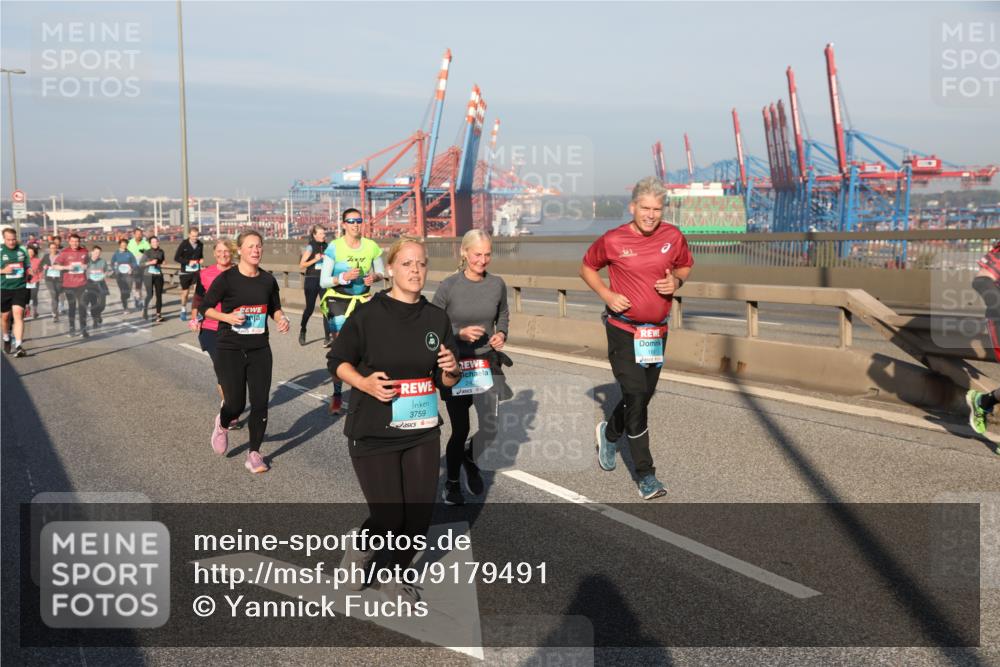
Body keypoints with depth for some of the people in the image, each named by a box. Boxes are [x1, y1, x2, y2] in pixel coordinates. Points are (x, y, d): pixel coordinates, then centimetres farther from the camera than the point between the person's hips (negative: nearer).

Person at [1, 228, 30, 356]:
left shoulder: (22, 251, 3)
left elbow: (27, 268, 15)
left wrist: (25, 279, -1)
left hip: (20, 288, 0)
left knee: (18, 314, -13)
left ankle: (18, 346, -17)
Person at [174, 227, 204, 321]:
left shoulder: (200, 244, 0)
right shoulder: (183, 244, -10)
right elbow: (176, 258, -7)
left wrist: (201, 259, -6)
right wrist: (188, 262, -18)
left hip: (196, 271, 1)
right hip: (185, 272, -1)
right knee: (185, 292, 12)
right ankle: (183, 311, 30)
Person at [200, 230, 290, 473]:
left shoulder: (268, 280, 2)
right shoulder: (226, 278, -10)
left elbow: (275, 307, 17)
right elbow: (205, 307, -2)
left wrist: (282, 319, -4)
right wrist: (228, 317, -18)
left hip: (259, 350, 3)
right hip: (230, 350, -3)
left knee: (260, 403, -1)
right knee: (236, 403, -2)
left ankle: (254, 453, 15)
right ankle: (222, 424, 36)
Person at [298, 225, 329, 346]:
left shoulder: (327, 247, 7)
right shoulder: (310, 247, -4)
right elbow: (301, 265, -7)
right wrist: (315, 260, -19)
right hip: (311, 280, -3)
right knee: (309, 308, 5)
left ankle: (327, 337, -8)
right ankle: (302, 331, 30)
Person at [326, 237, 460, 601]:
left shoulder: (437, 318, 1)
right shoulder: (367, 315, -12)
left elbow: (445, 381, 10)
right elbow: (337, 361, -2)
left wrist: (451, 370, -13)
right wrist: (364, 383, -19)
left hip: (423, 431, 4)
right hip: (374, 433, -4)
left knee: (419, 514, 7)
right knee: (389, 517, -4)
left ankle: (396, 577, 34)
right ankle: (361, 547, 32)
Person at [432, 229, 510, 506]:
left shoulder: (497, 284, -2)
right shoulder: (448, 286, -12)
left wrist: (502, 334, -3)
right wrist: (460, 333, -19)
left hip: (487, 363, 2)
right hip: (455, 365, -2)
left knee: (491, 427, -9)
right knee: (460, 429, 7)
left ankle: (470, 457, 26)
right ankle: (452, 483, 32)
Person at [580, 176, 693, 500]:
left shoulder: (673, 237, -1)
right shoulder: (612, 240, -9)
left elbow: (685, 266, 17)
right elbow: (587, 267, 7)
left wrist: (676, 281, -7)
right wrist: (607, 294, -10)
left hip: (657, 331, 4)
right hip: (623, 330, -4)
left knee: (644, 395, 15)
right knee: (635, 396, -11)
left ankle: (609, 432, 46)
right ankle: (646, 475, -3)